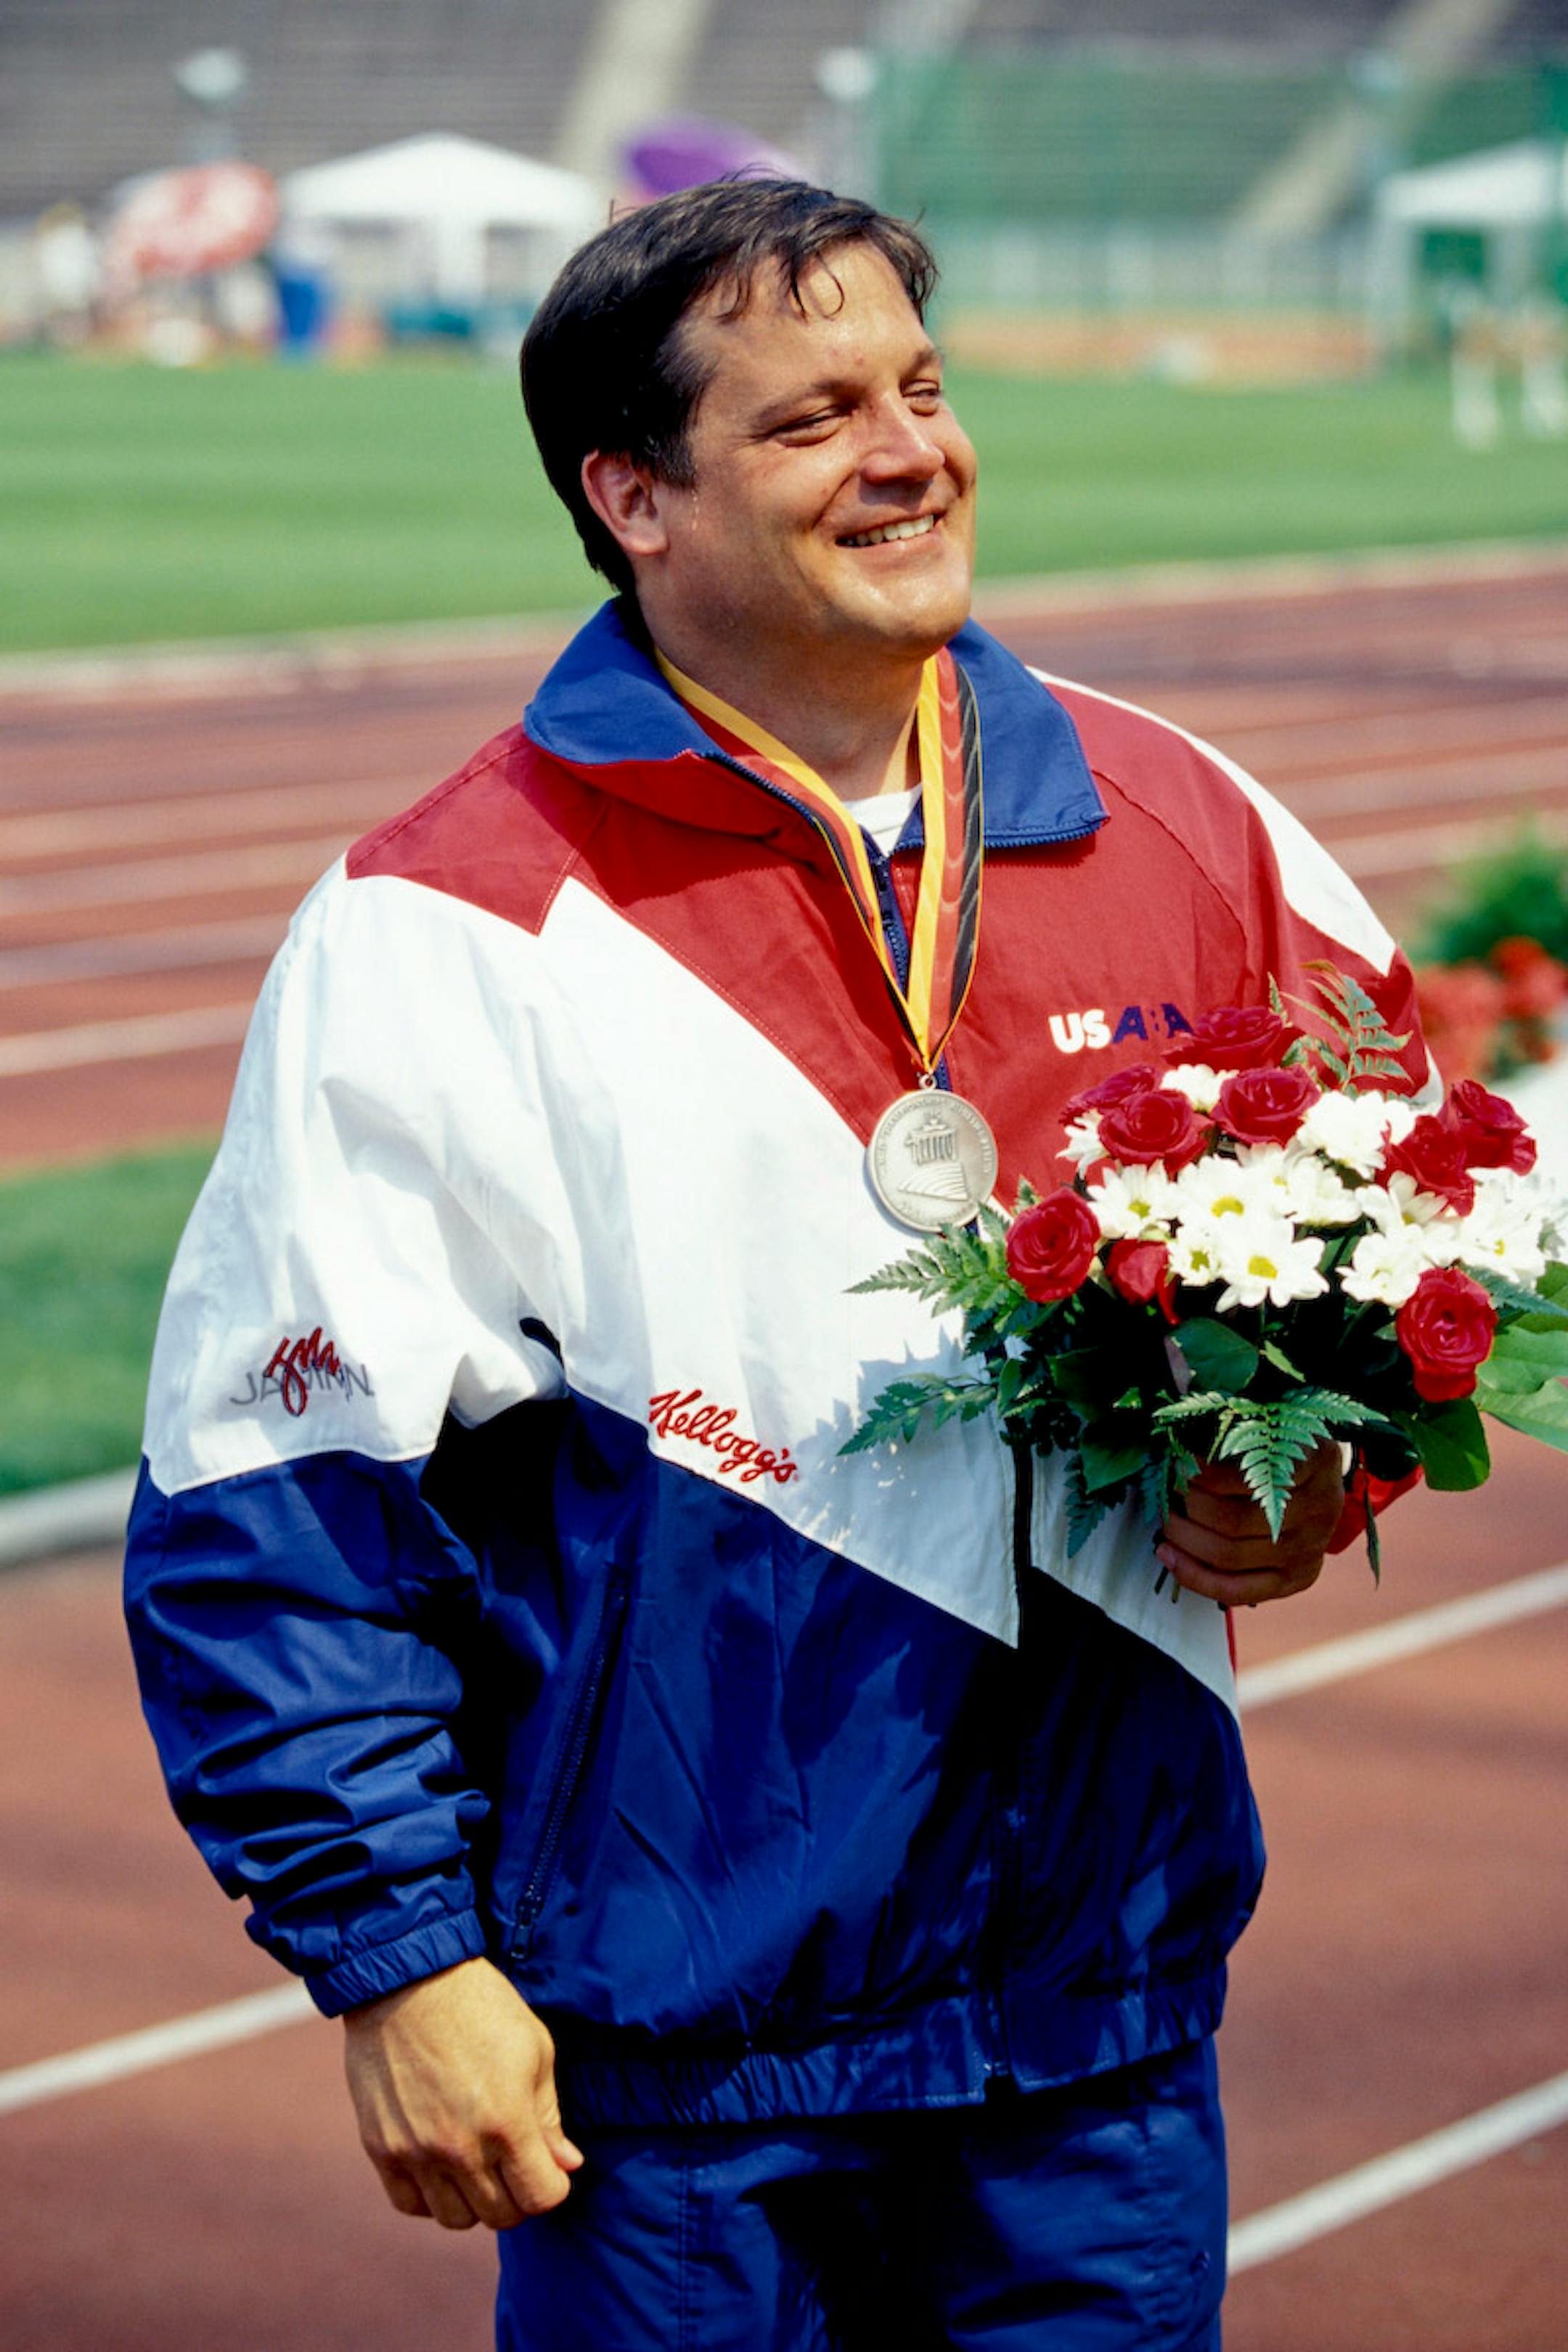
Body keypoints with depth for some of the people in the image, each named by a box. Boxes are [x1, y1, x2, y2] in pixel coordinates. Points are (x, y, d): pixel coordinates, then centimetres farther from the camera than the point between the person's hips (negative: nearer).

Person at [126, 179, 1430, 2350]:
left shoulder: (1187, 832, 4)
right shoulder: (446, 932, -9)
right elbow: (271, 1502, -8)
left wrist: (1310, 1473, 0)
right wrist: (396, 1958, -11)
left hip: (1106, 2010, 4)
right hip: (673, 2039, -3)